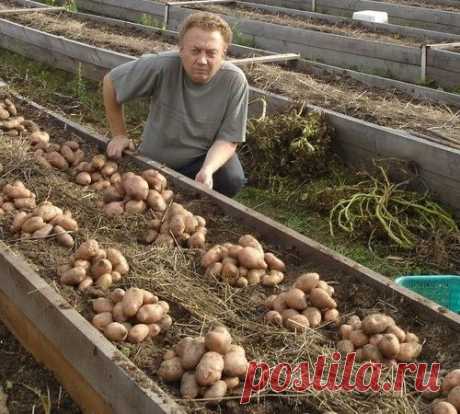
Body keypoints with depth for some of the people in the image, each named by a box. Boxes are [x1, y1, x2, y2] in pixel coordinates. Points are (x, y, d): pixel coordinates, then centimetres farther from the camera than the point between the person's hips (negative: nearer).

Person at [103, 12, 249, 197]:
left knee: (232, 179, -27)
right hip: (153, 160, 1)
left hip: (207, 158, -1)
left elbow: (228, 139, -18)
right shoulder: (162, 67, -24)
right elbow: (111, 82, -9)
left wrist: (208, 170, -37)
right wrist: (119, 135, -5)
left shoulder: (234, 81, -22)